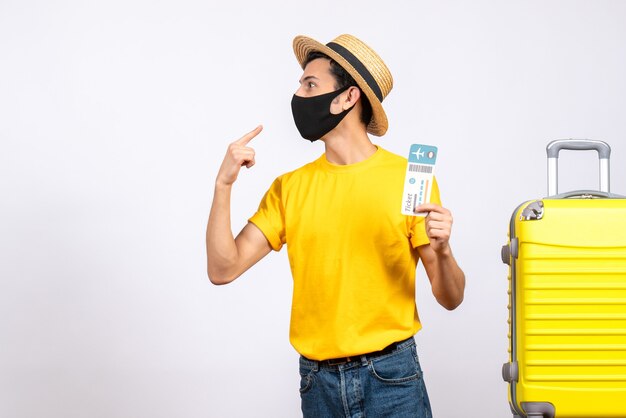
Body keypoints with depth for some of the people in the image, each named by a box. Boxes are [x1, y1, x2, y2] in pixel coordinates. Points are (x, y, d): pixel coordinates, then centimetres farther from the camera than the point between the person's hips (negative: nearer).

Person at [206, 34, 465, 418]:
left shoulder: (409, 177, -4)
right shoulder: (290, 187, 4)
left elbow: (450, 299, -2)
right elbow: (223, 269, -3)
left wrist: (443, 250, -22)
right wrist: (224, 185, -11)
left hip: (390, 376, -3)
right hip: (318, 381, 3)